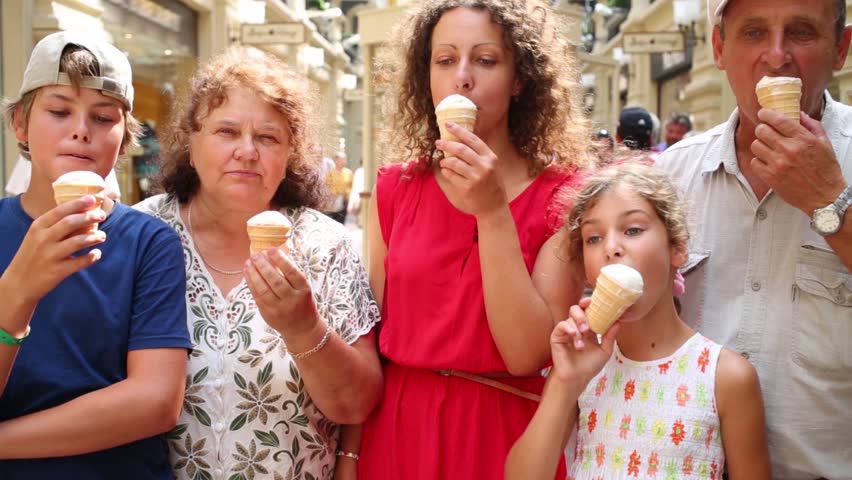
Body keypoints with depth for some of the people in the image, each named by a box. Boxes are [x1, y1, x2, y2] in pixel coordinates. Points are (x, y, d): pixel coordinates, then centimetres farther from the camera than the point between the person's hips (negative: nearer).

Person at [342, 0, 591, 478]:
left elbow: (528, 356, -18)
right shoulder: (395, 187, -2)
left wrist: (492, 211, -24)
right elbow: (372, 333, 4)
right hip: (399, 430, 3)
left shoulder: (561, 195, -9)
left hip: (507, 436, -2)